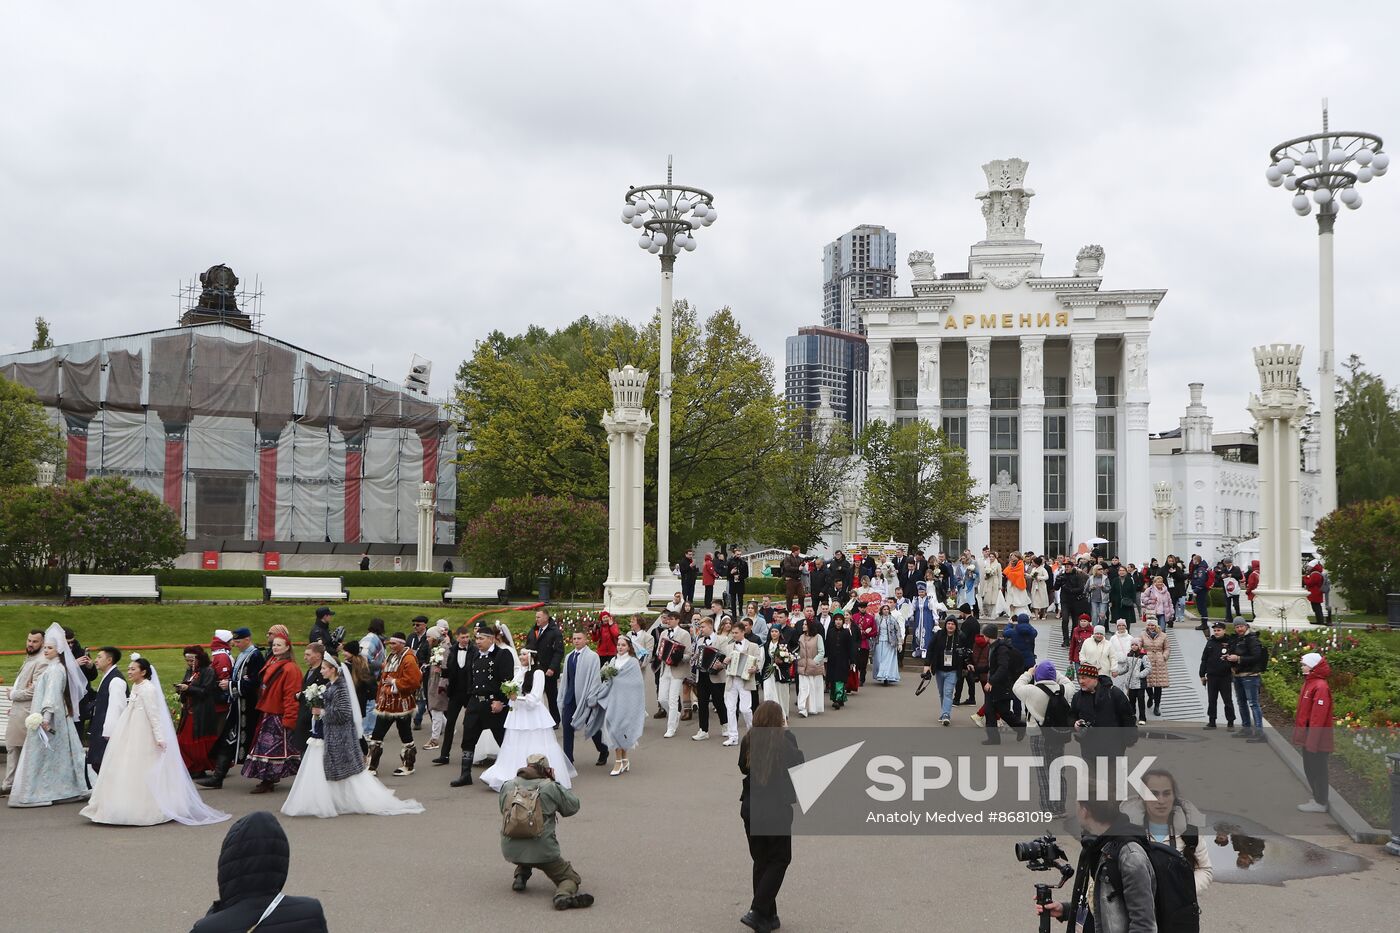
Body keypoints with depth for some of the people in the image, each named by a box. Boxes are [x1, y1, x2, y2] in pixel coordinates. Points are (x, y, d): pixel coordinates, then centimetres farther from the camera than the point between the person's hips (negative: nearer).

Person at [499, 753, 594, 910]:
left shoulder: (507, 786, 7)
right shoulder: (551, 787, -3)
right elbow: (573, 806, 7)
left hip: (510, 850, 5)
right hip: (542, 851, -4)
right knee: (571, 878, 10)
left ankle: (521, 876, 21)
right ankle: (564, 895, -22)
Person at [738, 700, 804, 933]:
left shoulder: (749, 740, -5)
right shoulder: (786, 739, -14)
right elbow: (798, 766, -3)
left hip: (750, 807, 4)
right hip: (777, 809, -4)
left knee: (761, 861, 16)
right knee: (779, 860, 9)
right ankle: (757, 912, -3)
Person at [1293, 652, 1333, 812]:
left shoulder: (1320, 687, -21)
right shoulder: (1309, 683, 10)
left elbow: (1318, 716, -23)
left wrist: (1312, 740, -23)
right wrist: (1300, 734, 19)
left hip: (1316, 738, -10)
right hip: (1308, 737, 10)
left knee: (1318, 770, 2)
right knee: (1309, 768, 19)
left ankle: (1320, 803, 11)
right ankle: (1316, 796, 31)